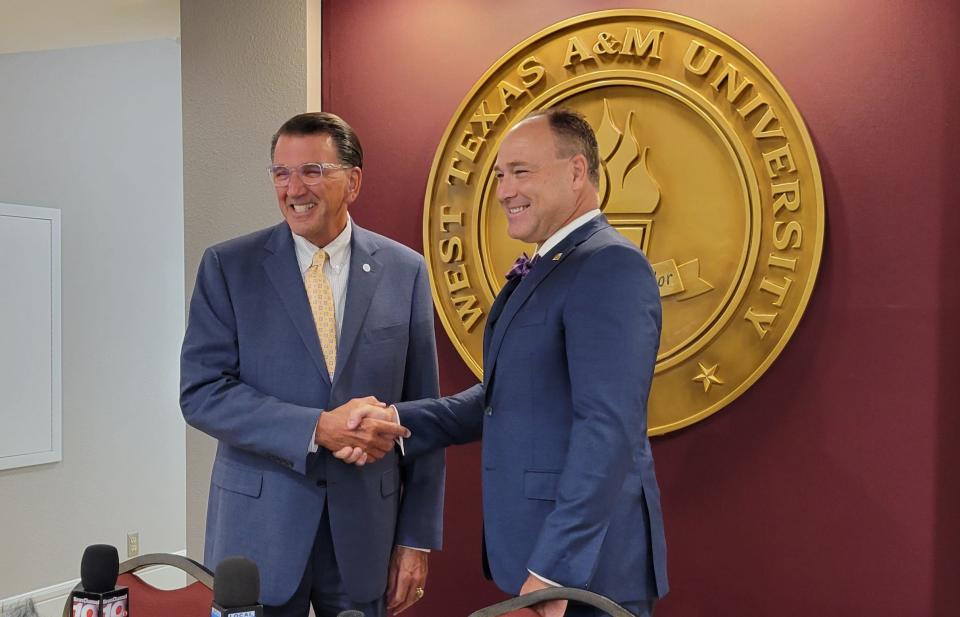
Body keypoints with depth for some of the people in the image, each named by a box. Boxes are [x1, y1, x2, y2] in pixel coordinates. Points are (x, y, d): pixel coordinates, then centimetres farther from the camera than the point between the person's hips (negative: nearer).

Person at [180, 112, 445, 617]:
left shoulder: (404, 271, 0)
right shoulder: (228, 266, -2)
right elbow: (200, 393, -9)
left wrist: (417, 537, 1)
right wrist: (317, 428, -21)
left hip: (366, 524, 1)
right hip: (259, 523, -1)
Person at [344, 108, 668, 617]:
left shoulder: (610, 265, -17)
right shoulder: (542, 270, 14)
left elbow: (607, 428, -24)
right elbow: (503, 397, 12)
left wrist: (555, 569, -25)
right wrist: (398, 423, -1)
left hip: (584, 568, -9)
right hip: (537, 556, 9)